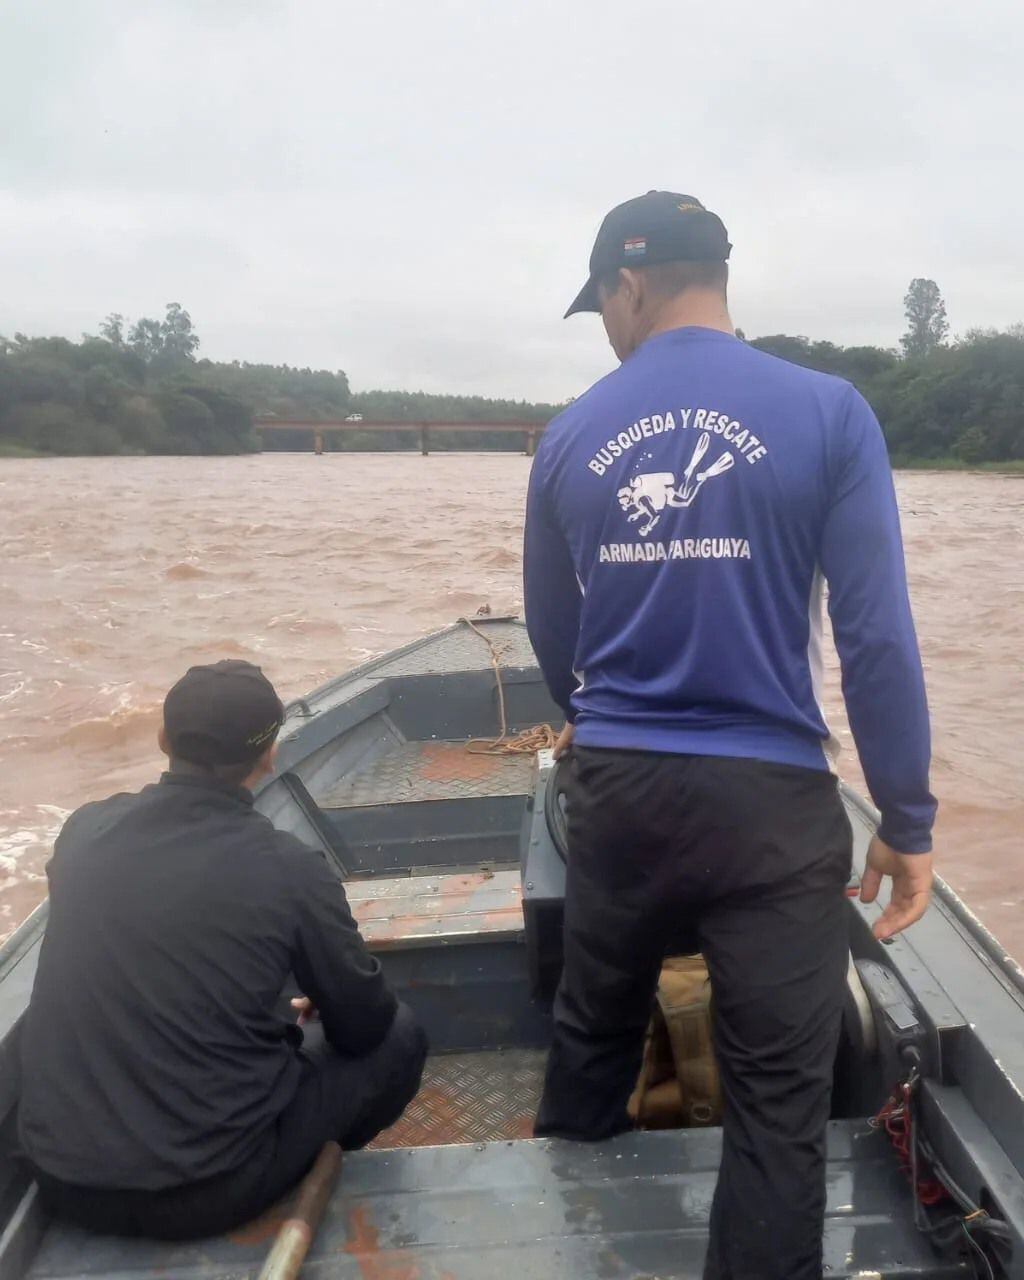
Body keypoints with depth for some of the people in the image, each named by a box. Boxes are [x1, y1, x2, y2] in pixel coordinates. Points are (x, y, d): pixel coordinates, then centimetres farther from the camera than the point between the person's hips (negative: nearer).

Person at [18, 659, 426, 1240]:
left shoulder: (84, 830, -3)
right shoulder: (289, 868, -17)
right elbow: (363, 1023, -3)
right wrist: (299, 1012, 21)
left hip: (61, 1175, 5)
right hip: (203, 1189, -5)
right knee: (398, 1036, 11)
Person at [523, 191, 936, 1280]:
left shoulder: (570, 436, 2)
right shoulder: (826, 413, -8)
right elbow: (876, 639, -11)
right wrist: (907, 820, -1)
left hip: (613, 784, 4)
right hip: (769, 796, -3)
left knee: (592, 1028, 25)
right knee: (778, 1096, 8)